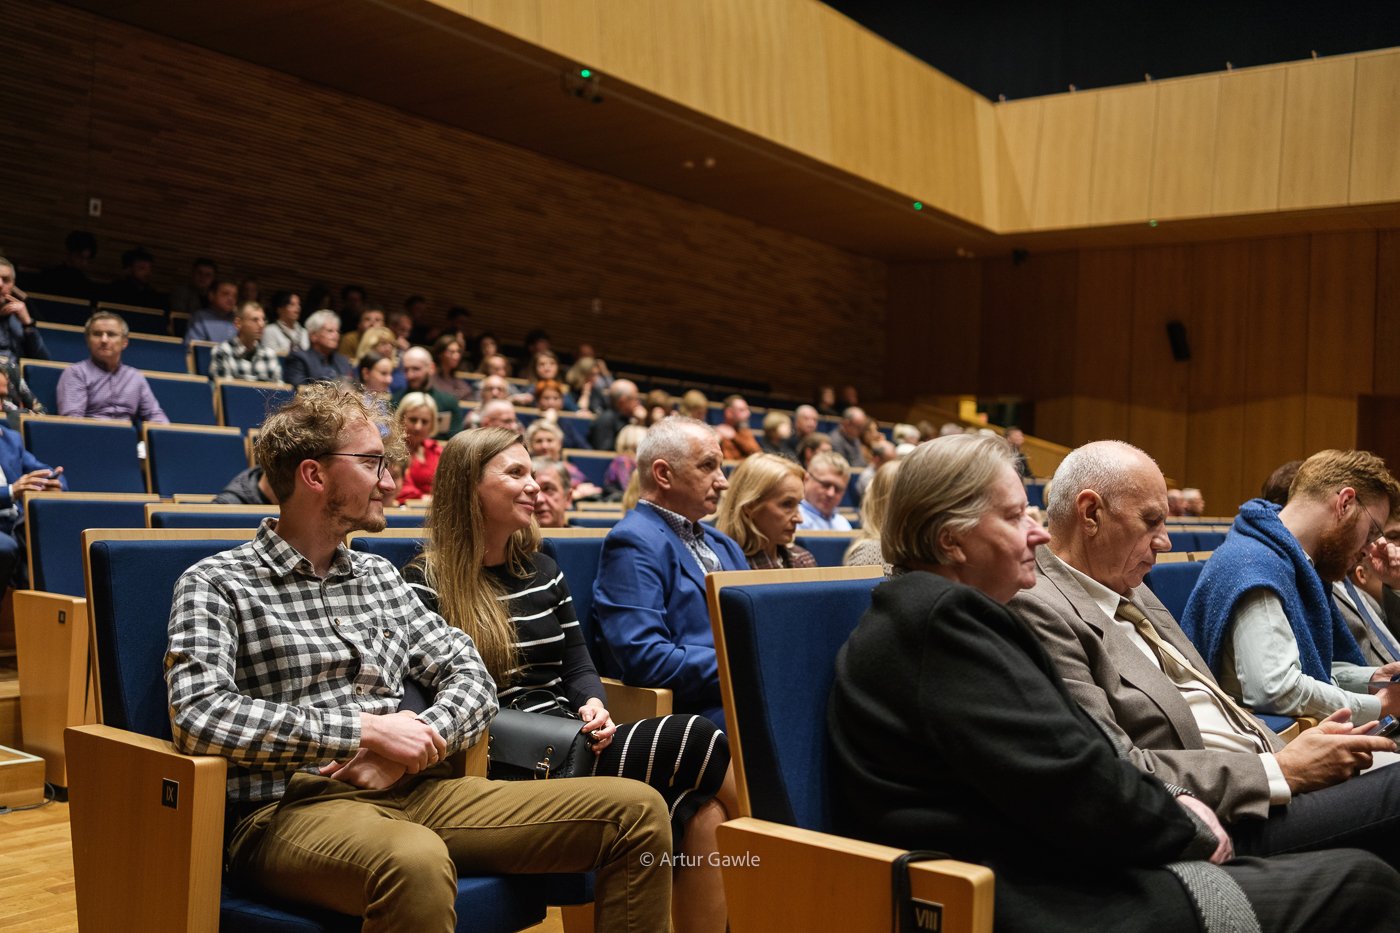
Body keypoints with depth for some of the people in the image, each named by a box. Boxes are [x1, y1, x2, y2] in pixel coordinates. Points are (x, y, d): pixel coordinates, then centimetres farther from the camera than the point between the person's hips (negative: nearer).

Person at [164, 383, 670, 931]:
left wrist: (413, 743, -6)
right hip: (291, 807, -6)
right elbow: (199, 714, -15)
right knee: (416, 860, -44)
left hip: (410, 789, 7)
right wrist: (367, 729, -15)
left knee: (636, 809, -8)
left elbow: (471, 676, 16)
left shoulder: (379, 577, 21)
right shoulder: (216, 584, 1)